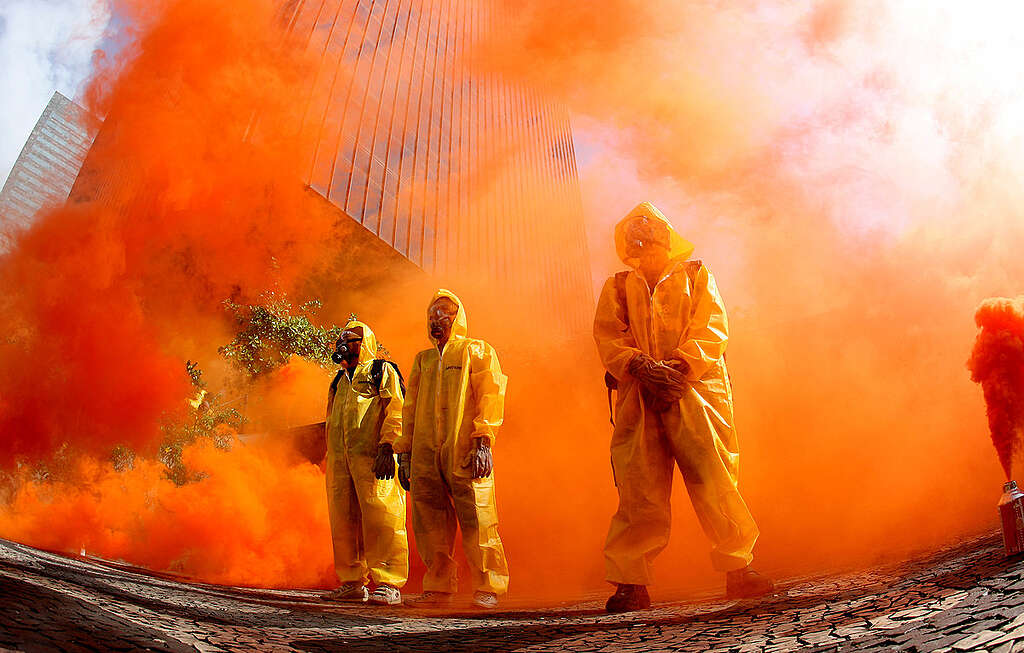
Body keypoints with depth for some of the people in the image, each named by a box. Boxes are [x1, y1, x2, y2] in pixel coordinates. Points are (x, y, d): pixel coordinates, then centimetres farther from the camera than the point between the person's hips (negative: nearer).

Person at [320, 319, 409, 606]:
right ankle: (353, 582, 13)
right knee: (344, 520, 5)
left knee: (380, 517, -12)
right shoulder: (339, 380, 27)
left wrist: (387, 445, -18)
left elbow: (396, 411, -6)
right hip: (339, 459, 7)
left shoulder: (383, 371, 6)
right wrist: (331, 458, 20)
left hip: (374, 456, -7)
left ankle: (388, 584, -10)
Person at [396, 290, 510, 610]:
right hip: (425, 453, 5)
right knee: (430, 522, 4)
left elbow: (491, 395, -3)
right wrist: (404, 451, 16)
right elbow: (411, 408, 25)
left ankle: (487, 588, 2)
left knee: (475, 518, -8)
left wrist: (483, 441, -14)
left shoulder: (478, 350, 8)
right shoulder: (422, 359, 24)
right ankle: (439, 588, 14)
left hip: (465, 451, -5)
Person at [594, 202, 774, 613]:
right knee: (640, 489, -5)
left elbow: (713, 327, 3)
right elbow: (607, 336, 7)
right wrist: (640, 365, -13)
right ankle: (630, 583, 1)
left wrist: (681, 366, -13)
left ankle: (738, 571, 9)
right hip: (639, 397, 1)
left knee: (715, 482, -4)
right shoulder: (618, 287, 21)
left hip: (695, 389, 0)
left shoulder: (697, 276, 18)